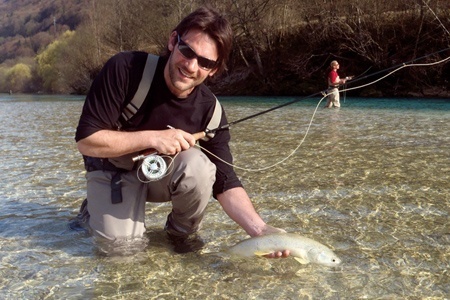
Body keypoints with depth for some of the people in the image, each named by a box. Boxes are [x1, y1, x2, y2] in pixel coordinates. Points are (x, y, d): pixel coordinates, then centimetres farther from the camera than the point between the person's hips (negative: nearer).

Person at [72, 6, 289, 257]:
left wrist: (261, 230, -36)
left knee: (197, 165, -31)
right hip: (114, 170, 0)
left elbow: (226, 183, -20)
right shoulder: (125, 69, -27)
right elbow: (86, 140, -25)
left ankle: (184, 231, 0)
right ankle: (96, 208, 18)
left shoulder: (209, 111, -20)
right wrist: (151, 138, -34)